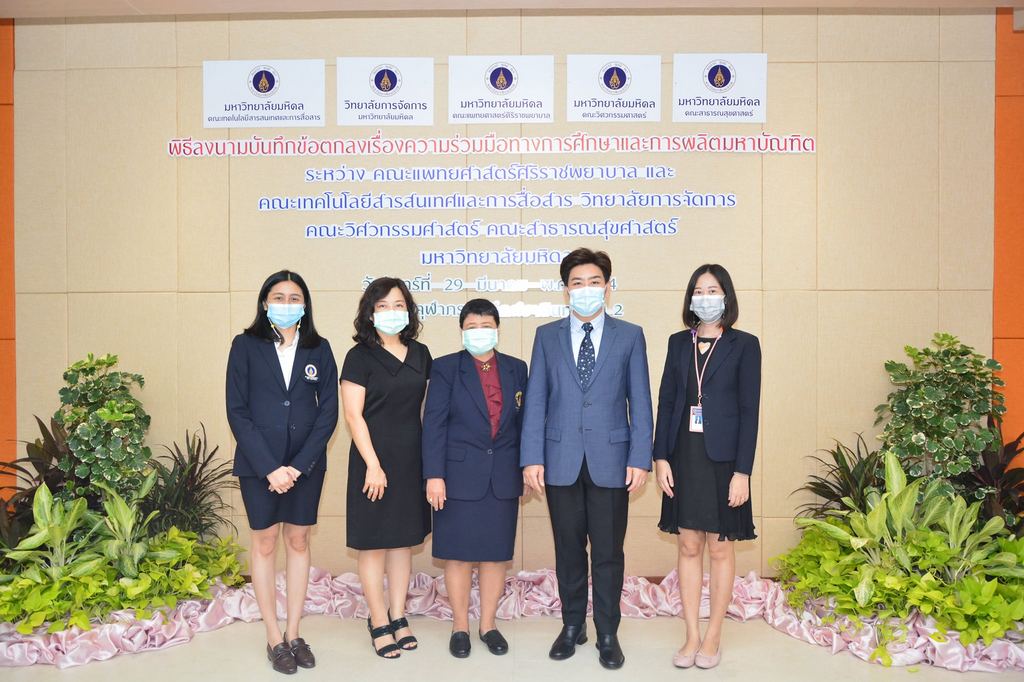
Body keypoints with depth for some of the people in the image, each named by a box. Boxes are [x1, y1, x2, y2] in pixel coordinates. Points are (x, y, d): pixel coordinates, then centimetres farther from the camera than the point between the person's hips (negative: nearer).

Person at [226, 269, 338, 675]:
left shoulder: (318, 349, 3)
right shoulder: (246, 346, -2)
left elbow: (328, 411, 0)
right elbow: (237, 411, -6)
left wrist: (299, 465, -10)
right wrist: (269, 467, -13)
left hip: (306, 463, 2)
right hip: (258, 463, -2)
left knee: (298, 542, 10)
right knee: (264, 543, 7)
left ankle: (293, 634, 22)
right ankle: (274, 639, 19)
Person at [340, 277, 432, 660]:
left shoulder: (420, 354, 7)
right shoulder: (360, 356, -7)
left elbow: (429, 406, 12)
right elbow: (353, 414, -10)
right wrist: (373, 465, -15)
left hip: (412, 459, 5)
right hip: (375, 459, -5)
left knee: (404, 539, 12)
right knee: (373, 542, 4)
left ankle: (398, 616, 26)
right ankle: (379, 623, 18)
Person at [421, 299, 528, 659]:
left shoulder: (516, 369, 8)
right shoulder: (445, 368, -1)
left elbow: (523, 423, 9)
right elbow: (433, 424, -5)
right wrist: (434, 475, -12)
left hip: (503, 478, 3)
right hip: (460, 477, -2)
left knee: (496, 554, 10)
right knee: (459, 555, 6)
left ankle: (488, 624, 26)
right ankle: (460, 626, 23)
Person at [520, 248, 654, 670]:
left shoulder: (630, 336, 4)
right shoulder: (547, 336, 7)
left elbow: (640, 402, 2)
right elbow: (535, 401, 3)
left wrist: (640, 458, -5)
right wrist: (532, 458, -3)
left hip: (611, 460, -1)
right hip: (561, 460, 1)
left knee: (608, 552, 6)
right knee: (568, 549, 12)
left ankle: (608, 634, 22)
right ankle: (572, 626, 29)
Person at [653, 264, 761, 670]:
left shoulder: (743, 345, -3)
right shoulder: (679, 342, 7)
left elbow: (749, 411, -6)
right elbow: (666, 401, 6)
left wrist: (742, 471, -11)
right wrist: (661, 457, -1)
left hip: (722, 458, -3)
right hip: (684, 456, 3)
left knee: (720, 547, 7)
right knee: (688, 546, 9)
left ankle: (713, 637, 21)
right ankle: (691, 636, 20)